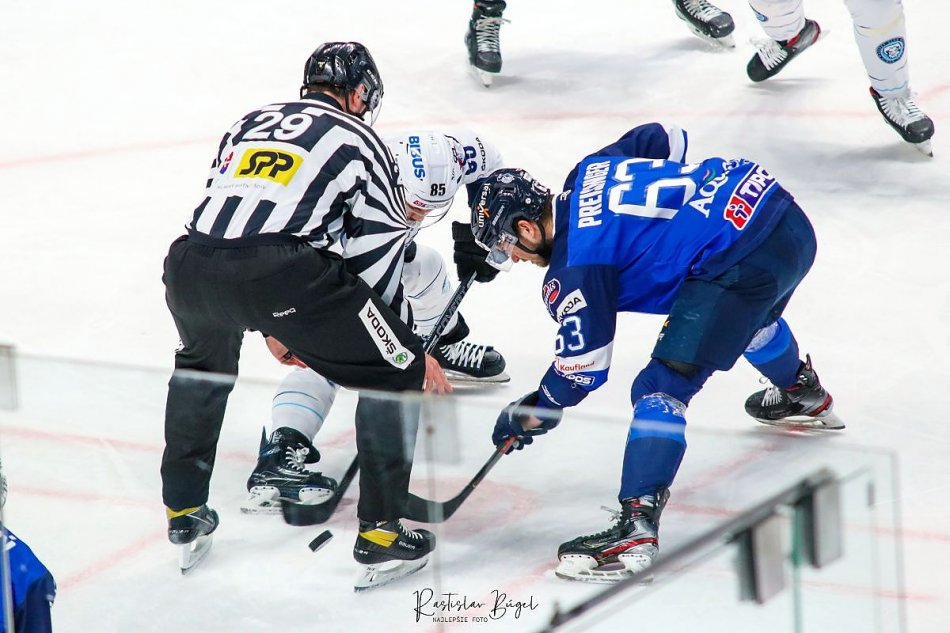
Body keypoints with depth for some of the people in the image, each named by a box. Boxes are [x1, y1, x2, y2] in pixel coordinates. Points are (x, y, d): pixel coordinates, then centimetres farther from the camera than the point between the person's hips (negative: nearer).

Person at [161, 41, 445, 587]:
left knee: (203, 365, 38)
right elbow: (379, 253, 15)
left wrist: (272, 324, 49)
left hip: (190, 267, 5)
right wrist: (413, 353, 23)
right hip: (280, 273, -5)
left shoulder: (249, 123, 33)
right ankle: (380, 534, 10)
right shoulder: (358, 139, 20)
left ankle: (185, 516, 41)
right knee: (395, 374, 12)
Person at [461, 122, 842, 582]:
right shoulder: (589, 170, 13)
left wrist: (531, 414, 11)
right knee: (750, 319, 42)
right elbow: (665, 139, 29)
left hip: (739, 263, -10)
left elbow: (583, 363, -4)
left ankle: (636, 530, -20)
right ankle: (805, 397, 71)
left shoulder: (574, 269, -9)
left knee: (662, 387, -10)